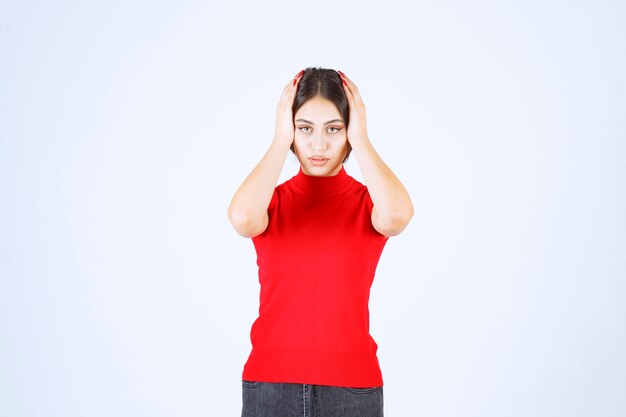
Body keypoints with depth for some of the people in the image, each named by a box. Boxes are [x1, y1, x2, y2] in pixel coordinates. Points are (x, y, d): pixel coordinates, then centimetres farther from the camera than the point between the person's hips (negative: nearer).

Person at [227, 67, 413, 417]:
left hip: (351, 386, 0)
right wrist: (280, 140, -13)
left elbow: (398, 214, -26)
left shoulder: (369, 202, 0)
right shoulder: (270, 201, 2)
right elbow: (242, 217, -23)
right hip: (271, 384, 1)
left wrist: (361, 138, -14)